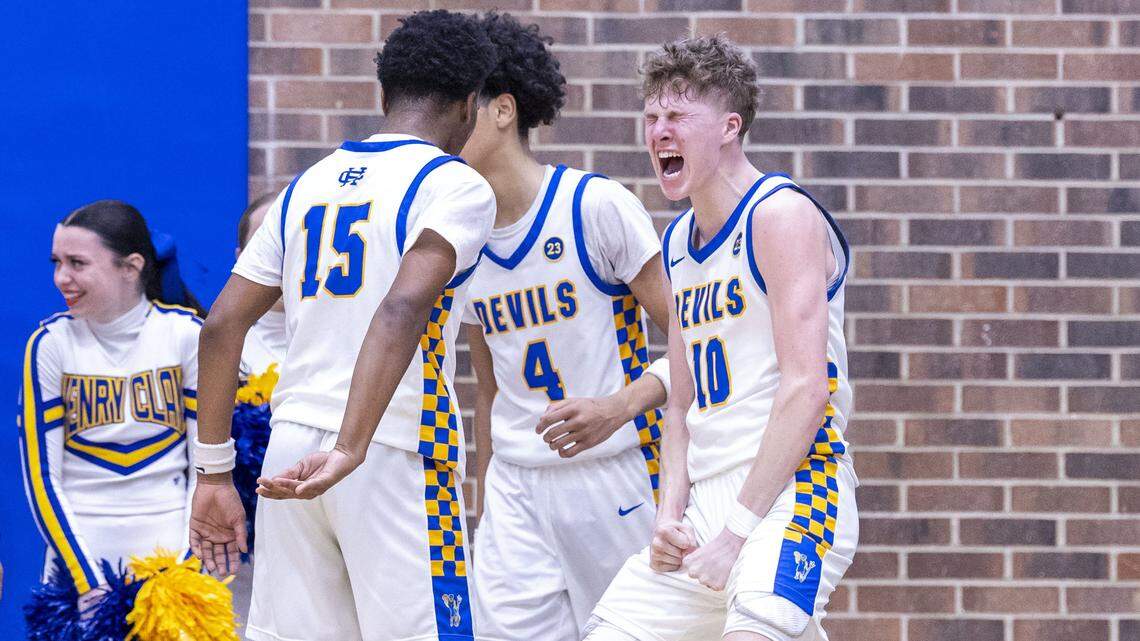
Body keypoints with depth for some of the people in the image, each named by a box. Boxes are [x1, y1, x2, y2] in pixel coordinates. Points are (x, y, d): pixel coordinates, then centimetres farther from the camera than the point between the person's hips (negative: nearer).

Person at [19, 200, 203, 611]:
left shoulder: (186, 333, -2)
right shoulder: (50, 343, -2)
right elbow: (41, 477, -2)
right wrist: (89, 583, -10)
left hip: (169, 537, 0)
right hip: (78, 544, 0)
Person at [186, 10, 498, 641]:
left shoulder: (309, 183, 16)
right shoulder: (456, 184, -3)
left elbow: (221, 326, 13)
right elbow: (403, 309, -20)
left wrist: (214, 472, 16)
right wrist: (349, 451, -27)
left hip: (289, 449, 6)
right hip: (395, 456, -6)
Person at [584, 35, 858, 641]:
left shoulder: (781, 215, -8)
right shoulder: (677, 241, 18)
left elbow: (807, 390, -16)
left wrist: (737, 531, -17)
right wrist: (671, 513, 4)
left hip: (790, 490, -8)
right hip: (705, 503, 8)